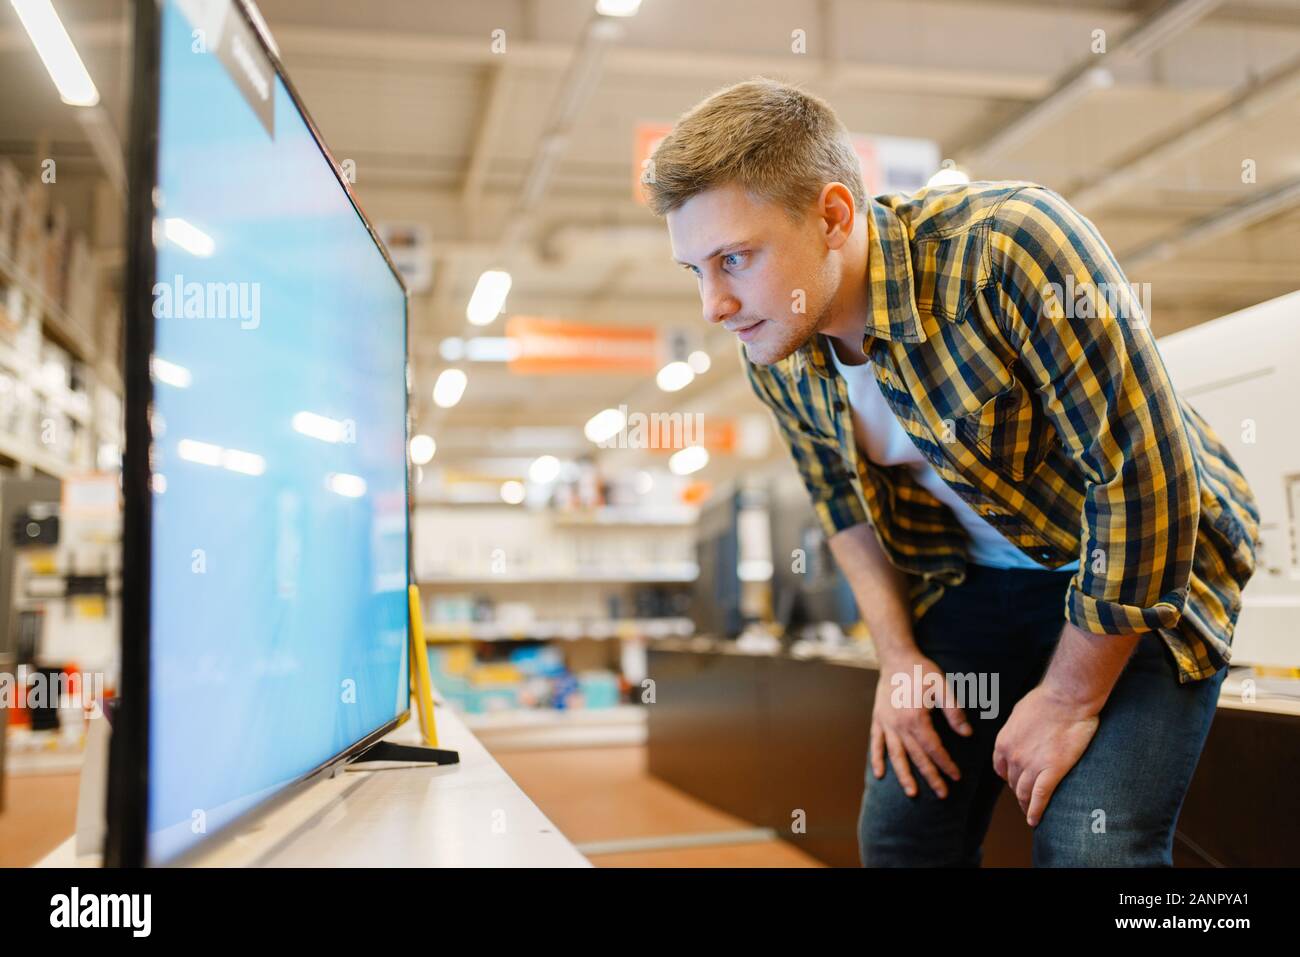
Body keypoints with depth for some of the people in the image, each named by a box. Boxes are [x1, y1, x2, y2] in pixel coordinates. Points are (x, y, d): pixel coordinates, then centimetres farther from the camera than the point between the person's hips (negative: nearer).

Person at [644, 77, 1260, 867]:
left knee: (1090, 849, -16)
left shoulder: (1008, 247, -31)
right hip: (974, 579, 5)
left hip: (1143, 570, -5)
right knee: (899, 830, 4)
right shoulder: (774, 355, -11)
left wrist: (1070, 699, -19)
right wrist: (899, 657, -1)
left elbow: (1146, 480, -27)